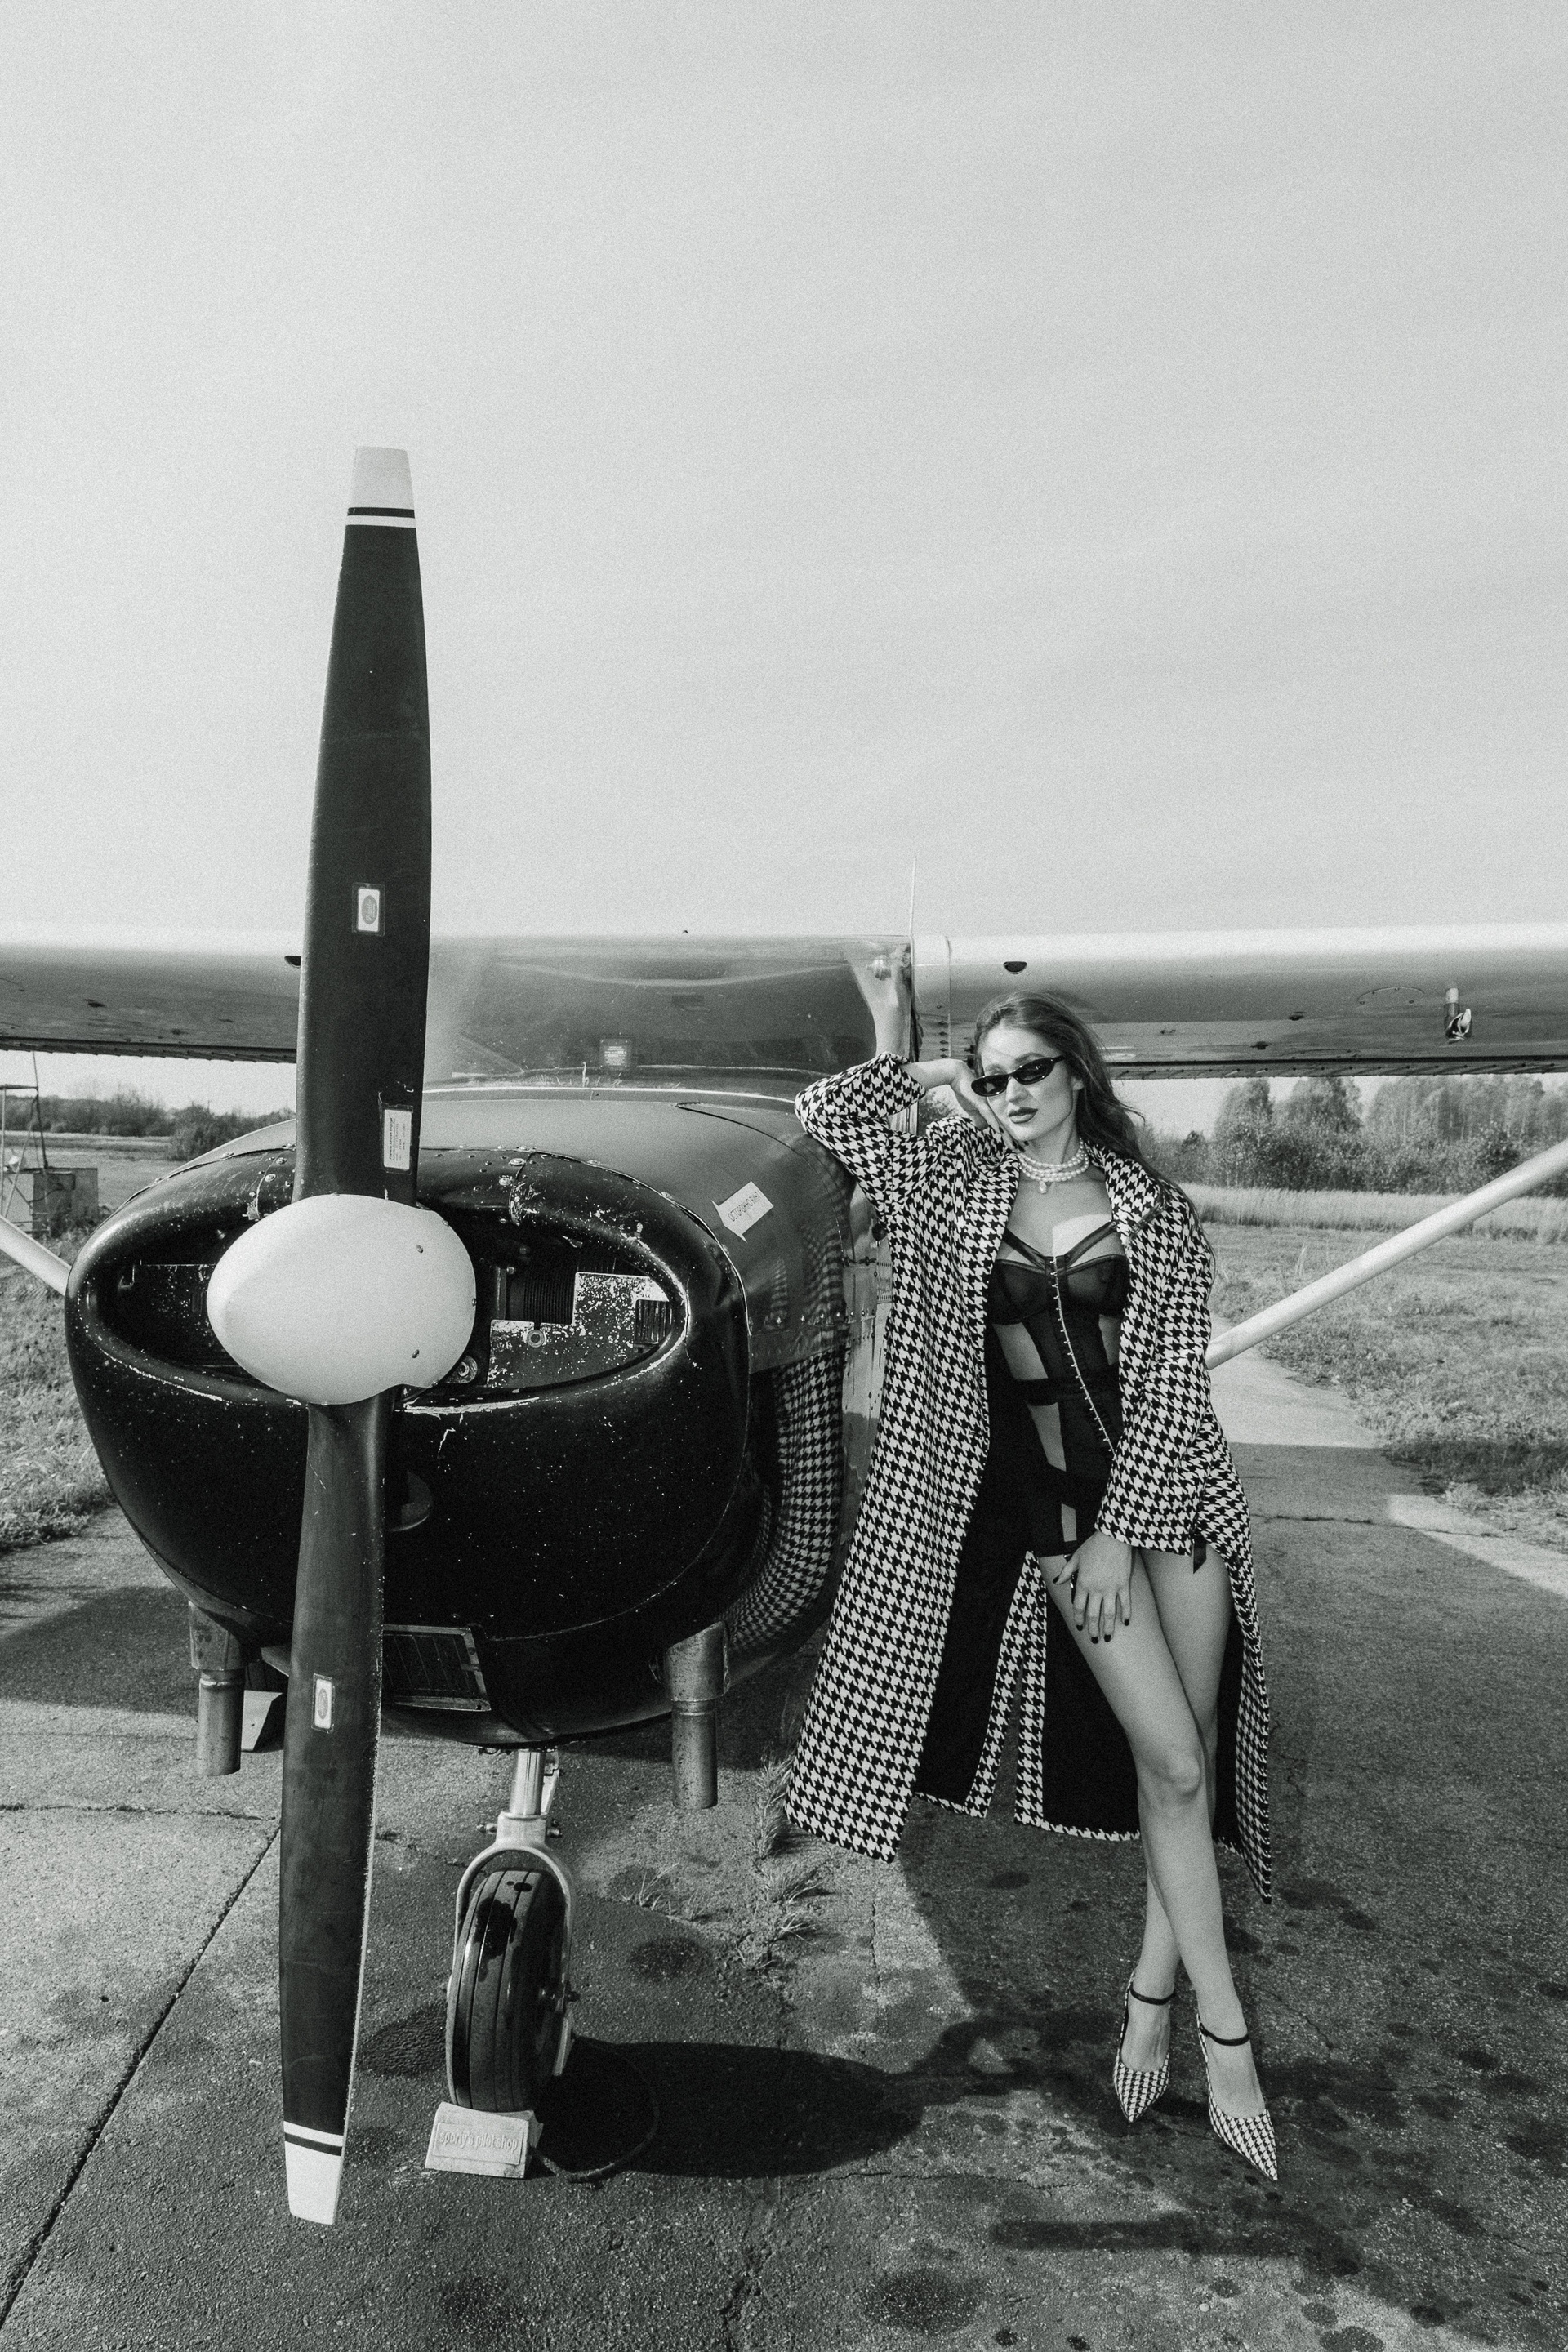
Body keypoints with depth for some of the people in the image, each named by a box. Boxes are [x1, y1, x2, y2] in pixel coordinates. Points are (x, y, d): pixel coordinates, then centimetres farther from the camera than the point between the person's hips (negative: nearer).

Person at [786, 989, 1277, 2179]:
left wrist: (1120, 1531, -9)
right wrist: (940, 1074, 3)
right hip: (1044, 1494, -1)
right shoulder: (957, 1184, 4)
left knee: (1194, 1752, 5)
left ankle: (1153, 1987, 25)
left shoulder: (1153, 1206, 0)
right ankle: (1225, 2028, 11)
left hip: (1166, 1480, 1)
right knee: (1171, 1761, -4)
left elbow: (1174, 1377, -4)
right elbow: (826, 1109, 4)